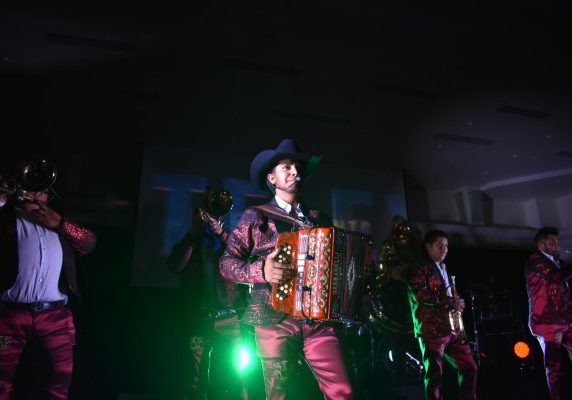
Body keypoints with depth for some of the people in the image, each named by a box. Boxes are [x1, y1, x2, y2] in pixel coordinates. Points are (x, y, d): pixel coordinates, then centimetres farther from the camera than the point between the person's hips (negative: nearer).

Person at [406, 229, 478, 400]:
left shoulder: (444, 270, 23)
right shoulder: (420, 268, -4)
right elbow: (419, 294, -18)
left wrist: (457, 304, 8)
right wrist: (450, 302, -16)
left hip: (452, 328, 8)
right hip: (432, 329, -8)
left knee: (469, 367, 11)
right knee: (435, 374, -6)